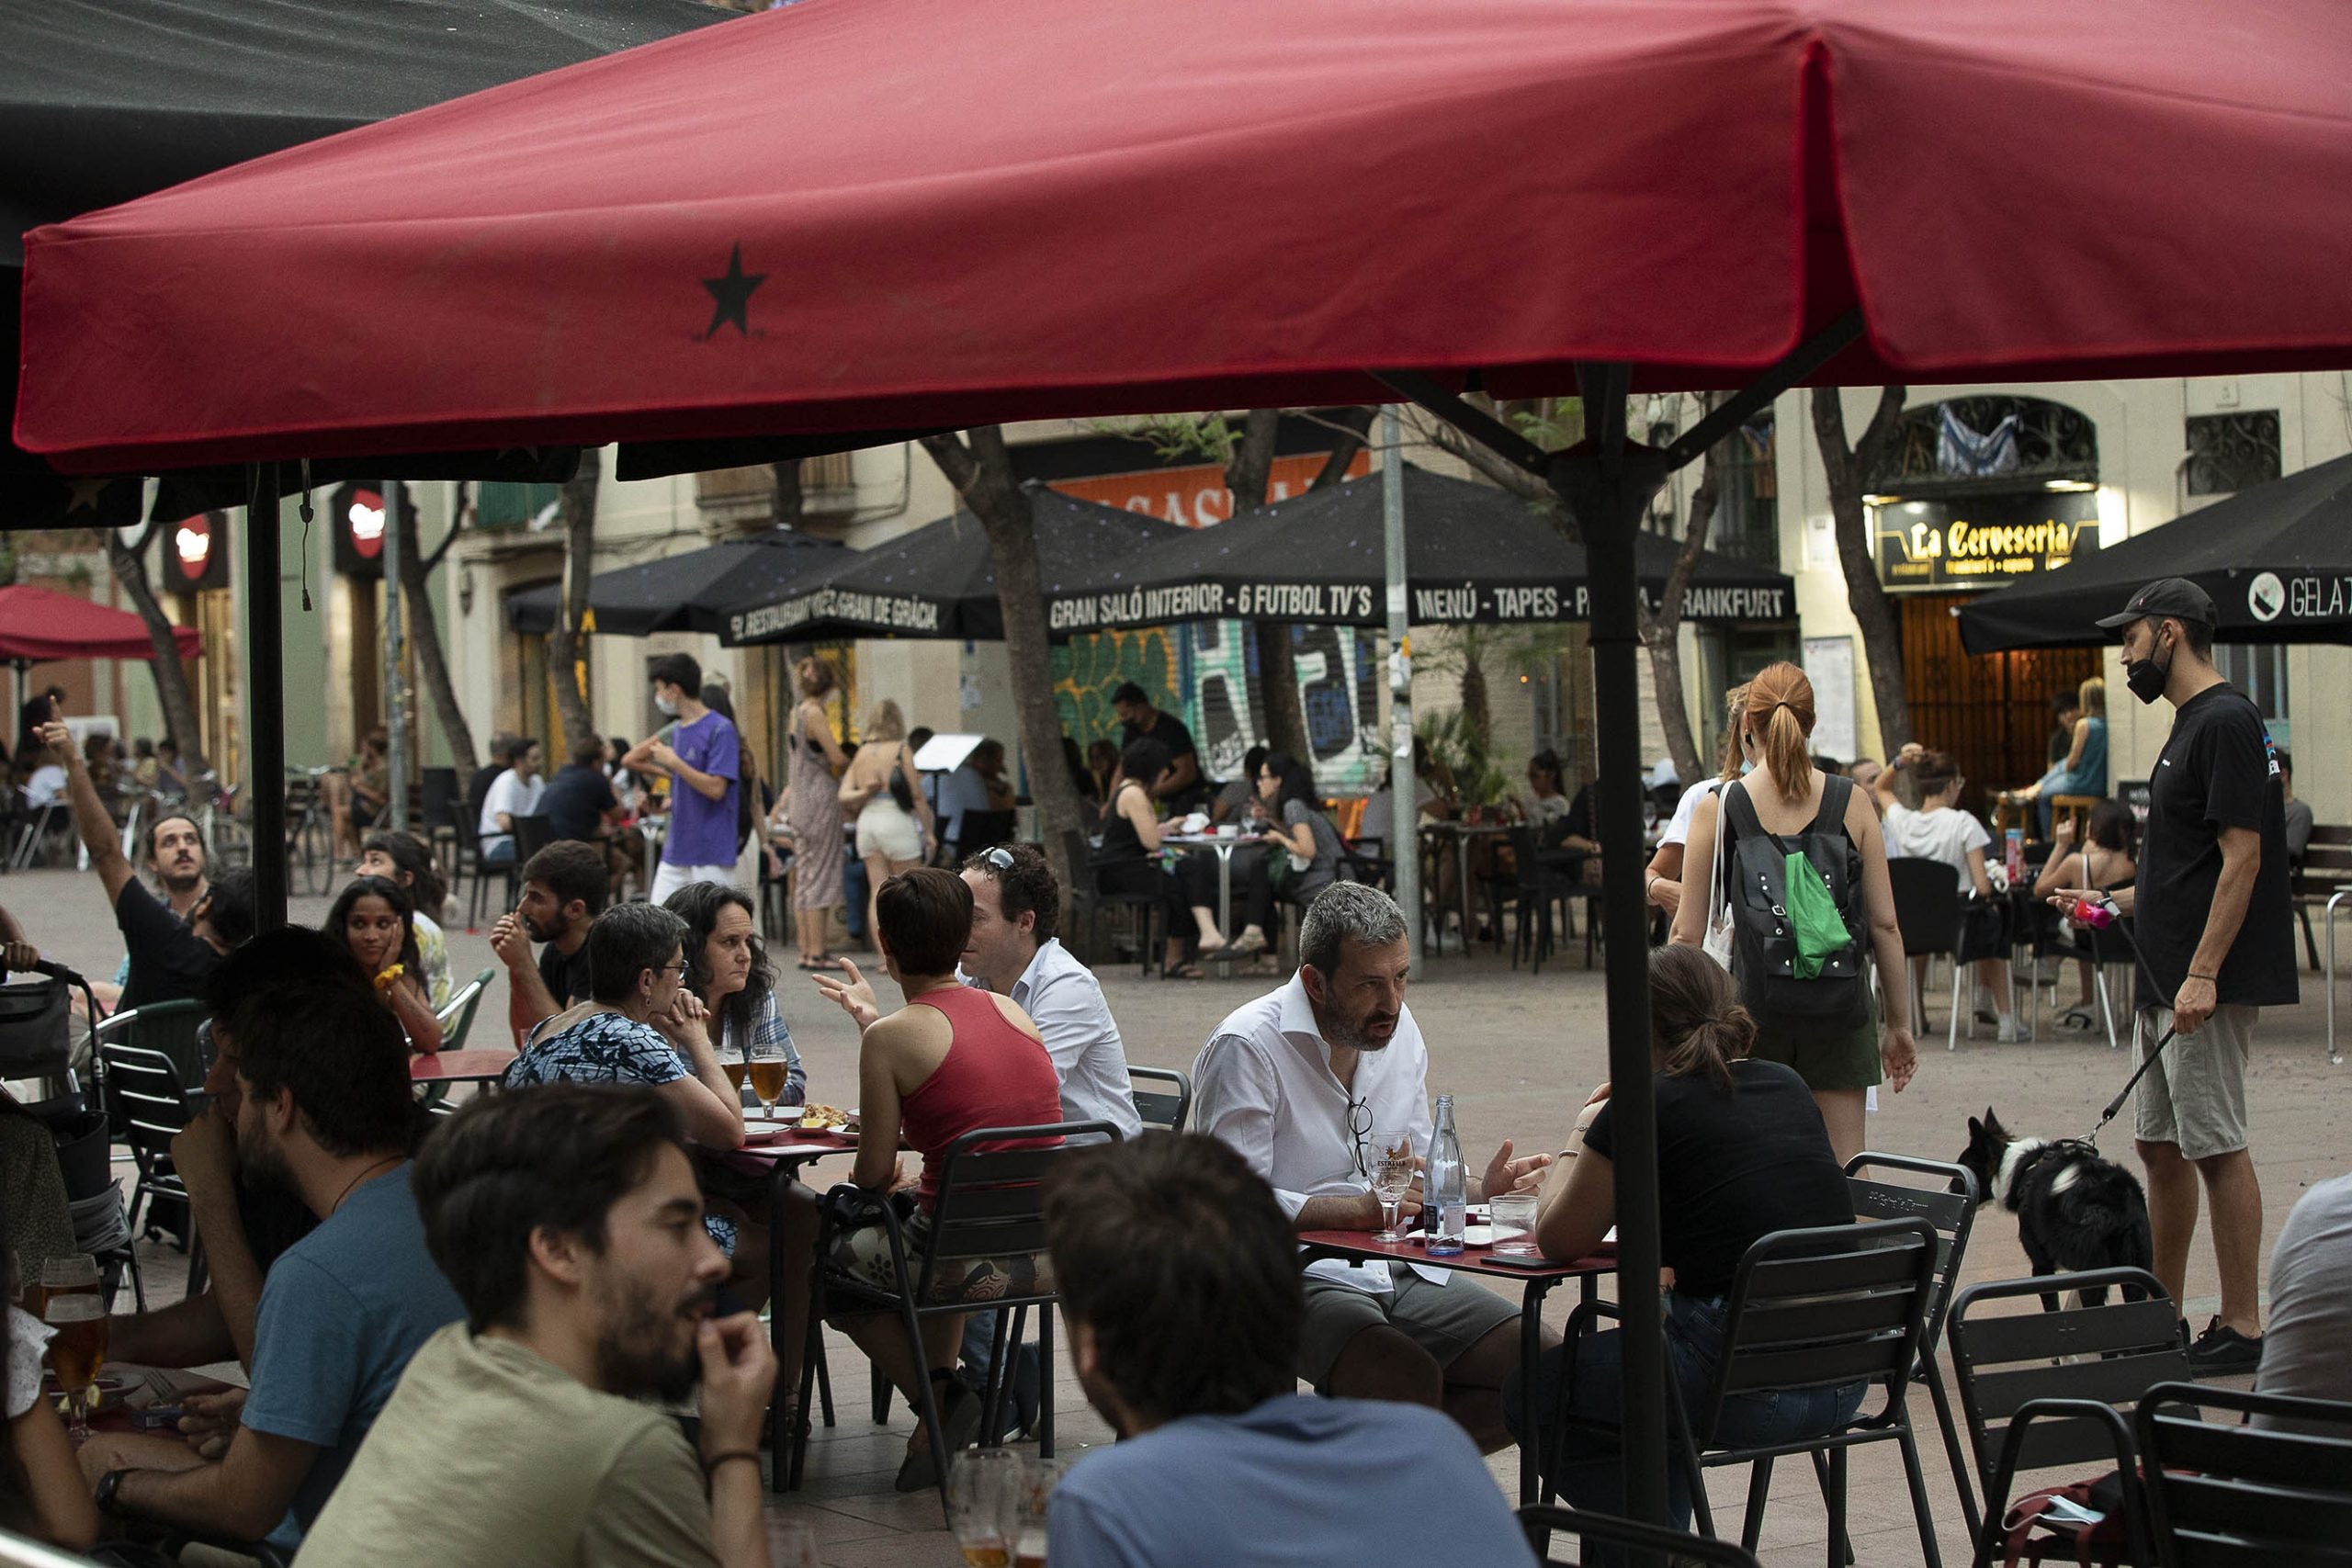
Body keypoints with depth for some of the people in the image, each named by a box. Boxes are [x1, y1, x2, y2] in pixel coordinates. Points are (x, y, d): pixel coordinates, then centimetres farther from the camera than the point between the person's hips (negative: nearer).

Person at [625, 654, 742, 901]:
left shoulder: (720, 730, -11)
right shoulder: (674, 731, 13)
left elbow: (716, 788, -19)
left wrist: (673, 762, -17)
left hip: (711, 853, -8)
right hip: (675, 852, 8)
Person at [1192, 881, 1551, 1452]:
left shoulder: (1399, 1030, 11)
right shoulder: (1246, 1048, -12)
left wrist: (1480, 1191, -1)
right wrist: (1355, 1210, -28)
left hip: (1400, 1274, 8)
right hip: (1296, 1273, -8)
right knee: (1411, 1381, -32)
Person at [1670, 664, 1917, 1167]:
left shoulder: (1716, 808, -4)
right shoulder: (1851, 803, 0)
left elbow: (1688, 934, -3)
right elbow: (1884, 924, 2)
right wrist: (1898, 1023, 11)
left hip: (1752, 1005, -1)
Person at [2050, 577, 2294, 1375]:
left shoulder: (2227, 722, -14)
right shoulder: (2189, 724, 17)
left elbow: (2241, 859, -20)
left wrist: (2202, 975, -24)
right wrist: (2116, 901, 19)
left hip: (2207, 986, -10)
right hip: (2165, 981, 10)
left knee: (2217, 1147, -6)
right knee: (2160, 1144, 13)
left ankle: (2241, 1329, 0)